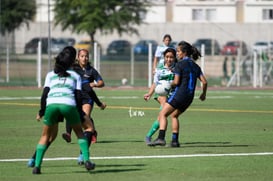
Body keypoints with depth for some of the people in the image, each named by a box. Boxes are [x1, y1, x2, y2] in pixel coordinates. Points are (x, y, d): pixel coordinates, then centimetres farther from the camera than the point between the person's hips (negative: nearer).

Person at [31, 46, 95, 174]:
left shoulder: (51, 74, 25)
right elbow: (79, 96, 13)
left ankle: (37, 166, 5)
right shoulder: (75, 75, 23)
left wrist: (41, 112, 19)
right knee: (79, 133, 21)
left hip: (51, 104, 1)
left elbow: (44, 94, 13)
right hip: (69, 104, -1)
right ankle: (86, 160, 7)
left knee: (45, 136, 17)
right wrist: (79, 114, 20)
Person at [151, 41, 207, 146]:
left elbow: (176, 82, -12)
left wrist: (171, 84, 9)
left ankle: (161, 138, -24)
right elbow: (204, 82, 8)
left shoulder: (180, 64, -6)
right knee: (174, 115, 24)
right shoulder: (195, 66, 13)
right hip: (189, 97, 8)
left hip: (179, 94, -7)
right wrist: (203, 94, 23)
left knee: (163, 114, -6)